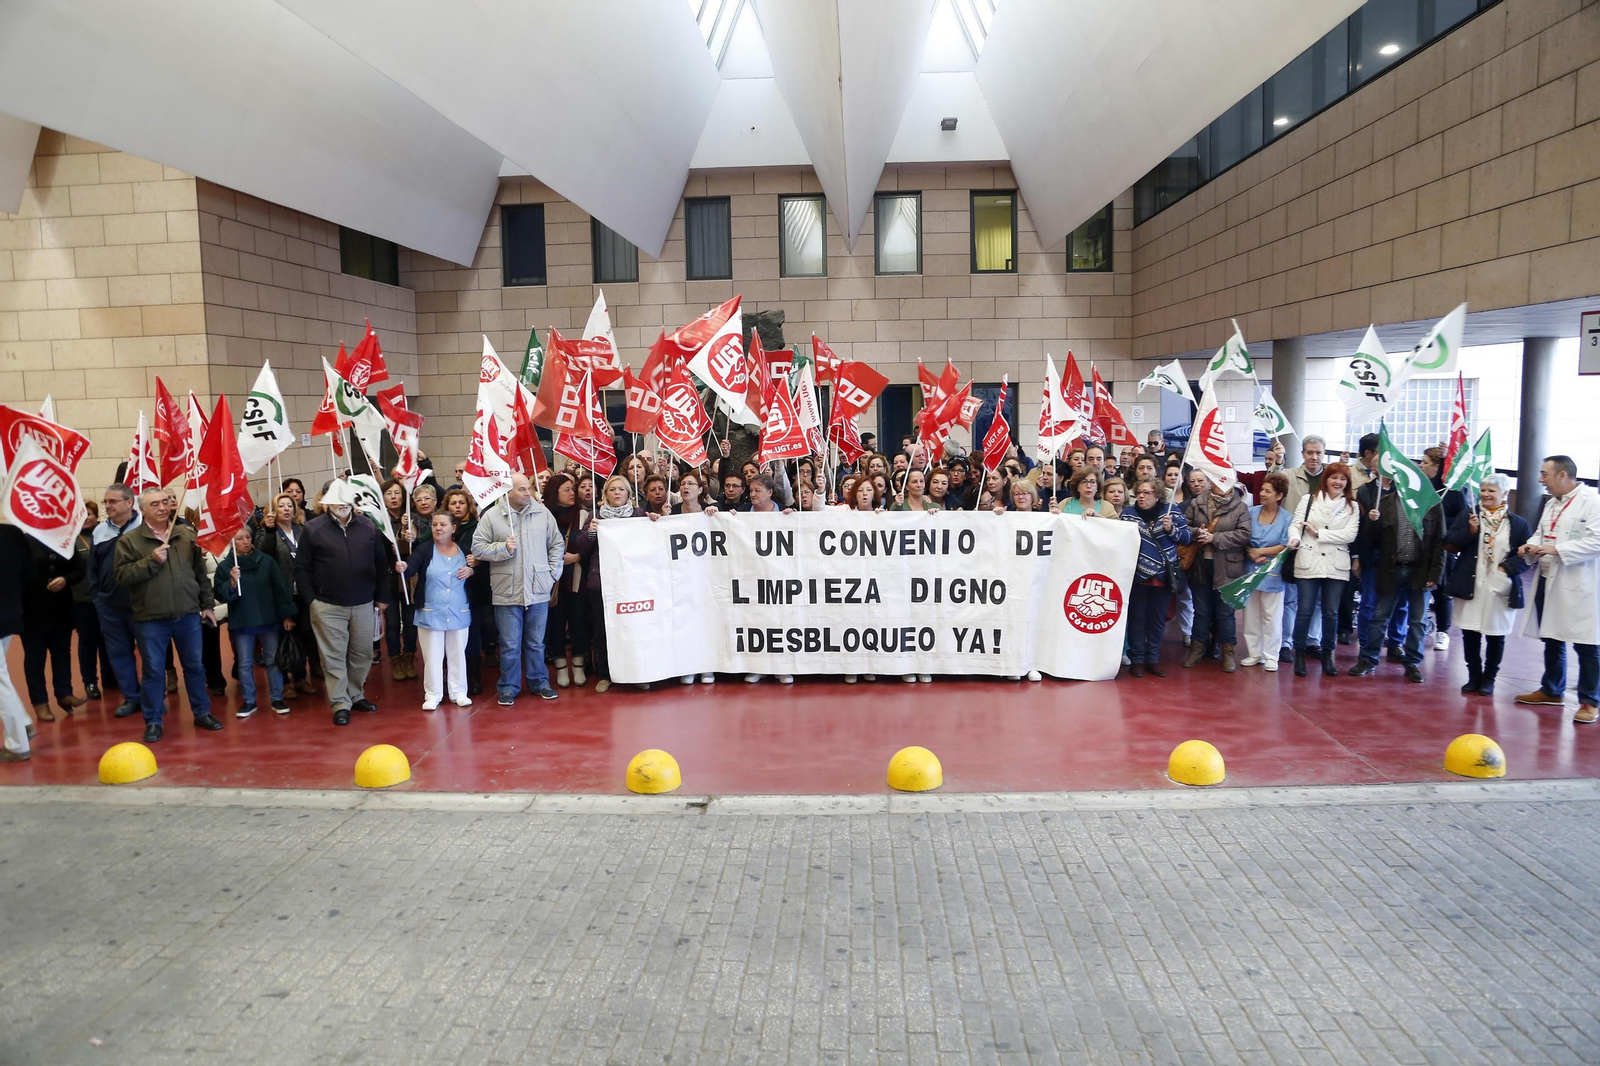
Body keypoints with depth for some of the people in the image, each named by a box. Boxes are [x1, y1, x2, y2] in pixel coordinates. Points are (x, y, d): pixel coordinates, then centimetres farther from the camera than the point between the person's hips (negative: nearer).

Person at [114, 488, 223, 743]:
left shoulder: (187, 534, 6)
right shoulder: (129, 540, -3)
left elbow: (201, 572, 10)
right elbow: (122, 576, -11)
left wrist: (207, 604, 10)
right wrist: (151, 561, -20)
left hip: (188, 615, 3)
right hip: (151, 619, -3)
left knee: (195, 666, 11)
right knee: (153, 671, 5)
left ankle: (202, 713, 24)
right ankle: (153, 721, 17)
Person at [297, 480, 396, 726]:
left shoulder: (367, 526, 3)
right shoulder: (313, 528, -5)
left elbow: (381, 563, 8)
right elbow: (301, 567, -2)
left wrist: (382, 596, 6)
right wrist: (310, 599, -7)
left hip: (363, 604, 3)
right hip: (328, 606, -3)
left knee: (362, 654, 12)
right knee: (334, 656, 3)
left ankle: (356, 695, 28)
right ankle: (340, 704, 10)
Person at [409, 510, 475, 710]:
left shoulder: (464, 551, 3)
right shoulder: (424, 549, -5)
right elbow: (411, 568, -20)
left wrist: (471, 571, -9)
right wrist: (403, 567, -42)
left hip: (459, 613, 2)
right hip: (430, 613, -2)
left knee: (457, 654, 11)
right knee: (432, 655, 5)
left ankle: (459, 692, 22)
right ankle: (432, 695, 15)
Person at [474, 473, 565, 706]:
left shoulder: (543, 512, 4)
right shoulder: (491, 516, -1)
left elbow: (557, 544, 9)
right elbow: (477, 547, -1)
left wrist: (553, 574, 3)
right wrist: (503, 548, -15)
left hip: (538, 590, 2)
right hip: (507, 592, -2)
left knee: (536, 643, 12)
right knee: (509, 644, 5)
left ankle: (539, 682, 26)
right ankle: (509, 688, 17)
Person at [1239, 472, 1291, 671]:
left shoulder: (1286, 518, -6)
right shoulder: (1252, 512, 3)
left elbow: (1284, 547, -8)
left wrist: (1258, 551, -9)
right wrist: (1251, 554, -13)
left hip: (1272, 573, -3)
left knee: (1271, 617, 3)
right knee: (1251, 615, 8)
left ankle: (1270, 656, 12)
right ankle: (1253, 653, 18)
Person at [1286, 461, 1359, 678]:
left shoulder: (1351, 506, 8)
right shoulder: (1309, 499, 6)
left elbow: (1350, 535, -4)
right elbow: (1296, 524, 0)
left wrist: (1318, 534, -10)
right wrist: (1295, 539, -22)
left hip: (1336, 566, 1)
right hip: (1308, 563, -1)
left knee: (1331, 613, 8)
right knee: (1304, 611, -1)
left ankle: (1327, 654, 21)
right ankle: (1299, 653, 12)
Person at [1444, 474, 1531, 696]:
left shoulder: (1519, 523, 1)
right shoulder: (1467, 516, 3)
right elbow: (1449, 544, -2)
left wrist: (1507, 568, -15)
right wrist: (1470, 531, -16)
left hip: (1501, 589, -1)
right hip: (1470, 586, 1)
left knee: (1496, 636, 9)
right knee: (1470, 633, 6)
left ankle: (1489, 678, 23)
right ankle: (1474, 676, 21)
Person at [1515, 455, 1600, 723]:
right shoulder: (1551, 503, 15)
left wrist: (1558, 550, -24)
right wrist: (1531, 545, 3)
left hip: (1577, 585, -8)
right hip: (1548, 580, 9)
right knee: (1551, 639, 17)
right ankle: (1552, 690, 30)